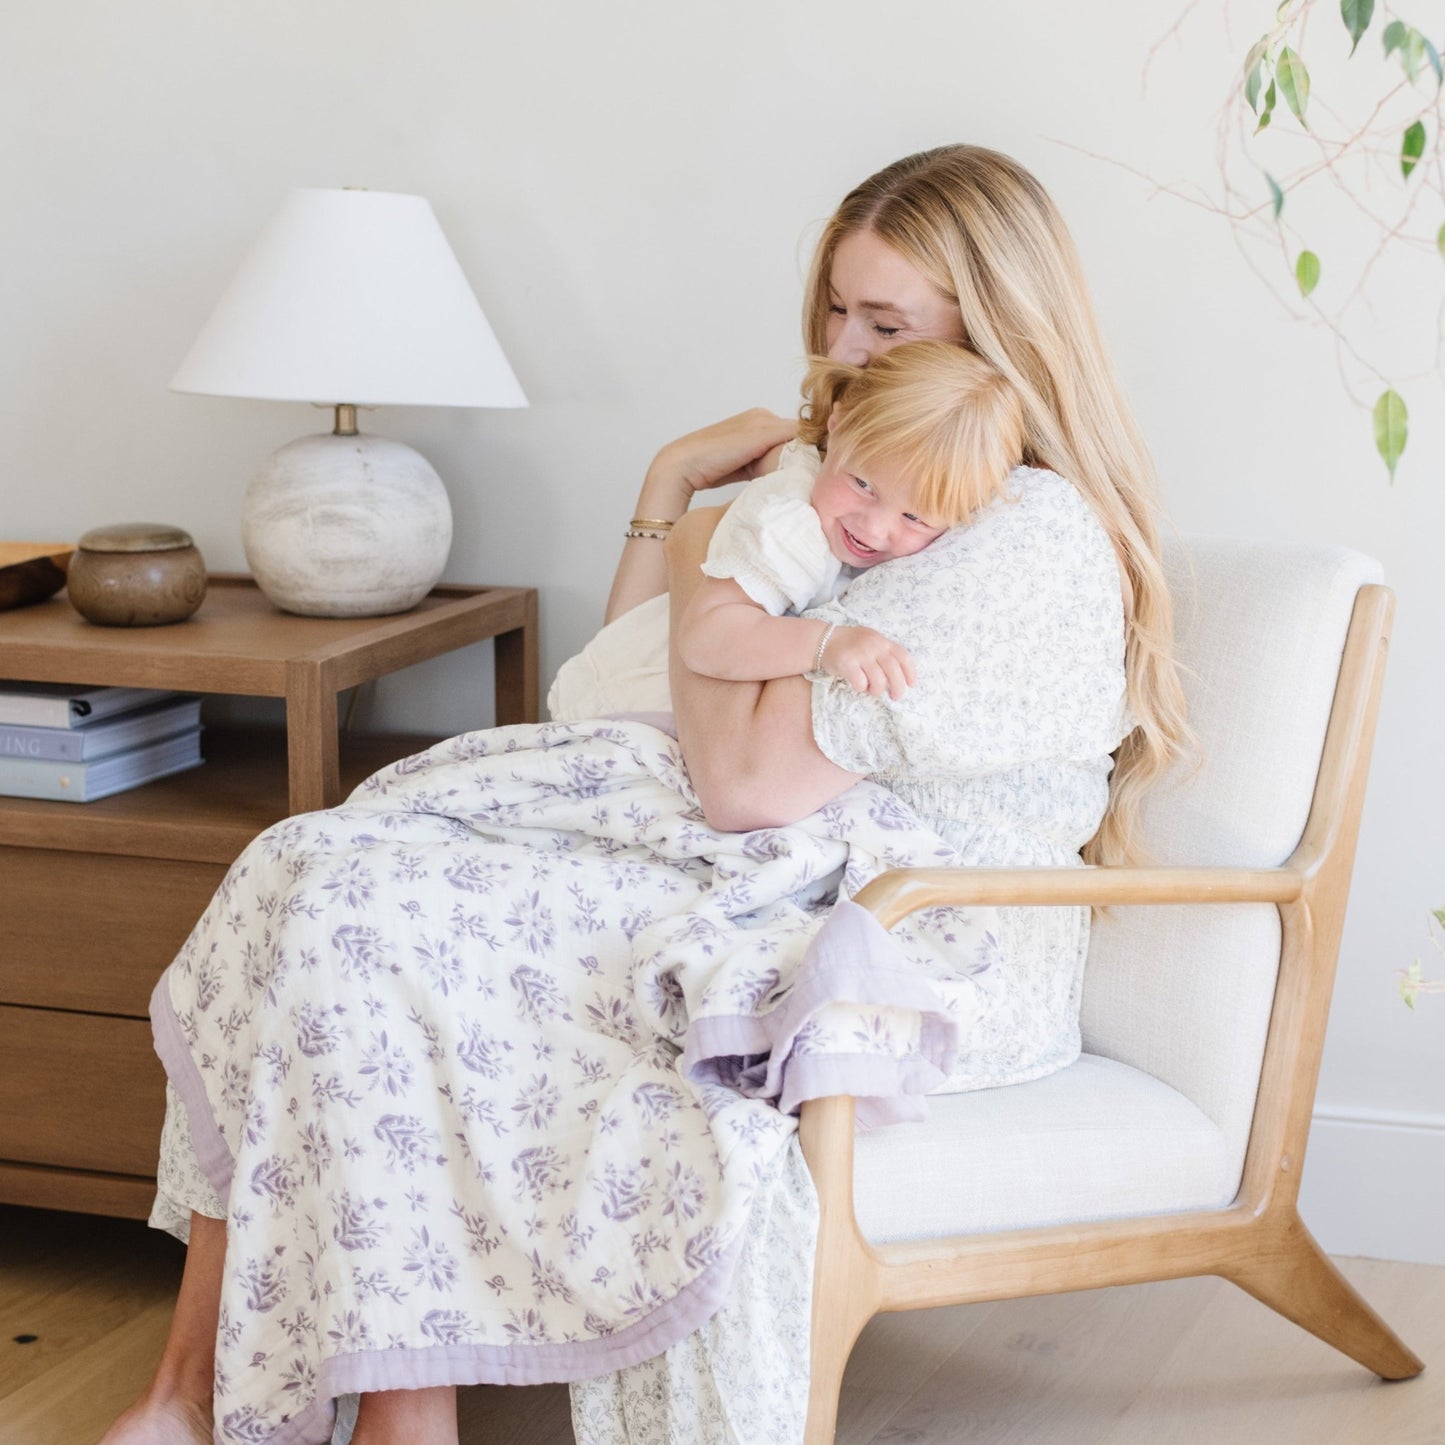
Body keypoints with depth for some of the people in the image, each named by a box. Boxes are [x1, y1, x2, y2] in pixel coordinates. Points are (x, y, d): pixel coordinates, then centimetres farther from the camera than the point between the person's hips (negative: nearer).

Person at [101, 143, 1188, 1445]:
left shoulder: (1030, 537, -13)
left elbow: (751, 775, -20)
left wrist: (708, 562, -5)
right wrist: (675, 482, 12)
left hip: (885, 963, -10)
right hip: (768, 886, 10)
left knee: (366, 920, -20)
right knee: (313, 869, -8)